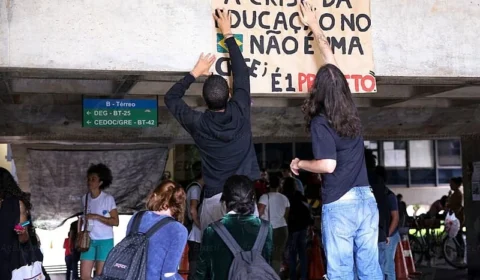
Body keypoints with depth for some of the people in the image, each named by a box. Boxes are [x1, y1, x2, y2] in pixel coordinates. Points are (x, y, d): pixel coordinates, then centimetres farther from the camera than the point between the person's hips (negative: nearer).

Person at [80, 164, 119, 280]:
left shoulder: (108, 199, -8)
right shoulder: (85, 198, 8)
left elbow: (115, 222, -11)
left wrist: (97, 217, -19)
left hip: (105, 241, -5)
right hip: (89, 240, 5)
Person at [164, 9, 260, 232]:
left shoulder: (198, 123, -1)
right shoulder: (240, 112, -2)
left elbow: (171, 97, 16)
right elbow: (241, 72, 11)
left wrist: (196, 72, 19)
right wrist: (228, 34, 19)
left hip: (214, 197, 0)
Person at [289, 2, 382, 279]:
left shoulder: (321, 121, -11)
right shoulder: (352, 111, 7)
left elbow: (328, 165, -20)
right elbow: (332, 62, 18)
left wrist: (299, 164, -1)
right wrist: (315, 26, 29)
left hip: (340, 204, -6)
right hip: (367, 200, 6)